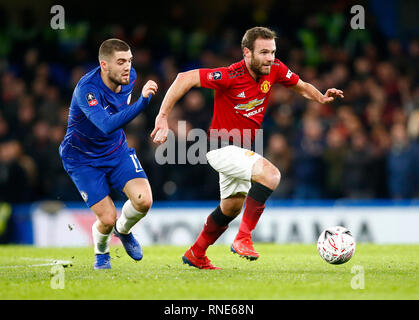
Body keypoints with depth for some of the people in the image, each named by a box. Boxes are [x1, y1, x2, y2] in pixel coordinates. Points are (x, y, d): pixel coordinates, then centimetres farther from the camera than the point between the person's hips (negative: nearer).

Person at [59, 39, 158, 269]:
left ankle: (123, 230, 18)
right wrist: (142, 101, -56)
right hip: (83, 159, -5)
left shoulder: (129, 77, -11)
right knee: (107, 219, -11)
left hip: (117, 151, 5)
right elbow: (107, 126, -48)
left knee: (144, 200, -17)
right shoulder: (86, 89, -32)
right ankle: (101, 252, 27)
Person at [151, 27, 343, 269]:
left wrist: (321, 97, -9)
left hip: (242, 148, 9)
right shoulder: (230, 76, -26)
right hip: (222, 147, -9)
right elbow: (185, 79, -26)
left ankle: (196, 254, 40)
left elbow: (301, 85, 12)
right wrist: (163, 117, -28)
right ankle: (244, 238, -23)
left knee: (232, 207, 22)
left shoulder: (274, 70, -7)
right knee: (271, 174, -28)